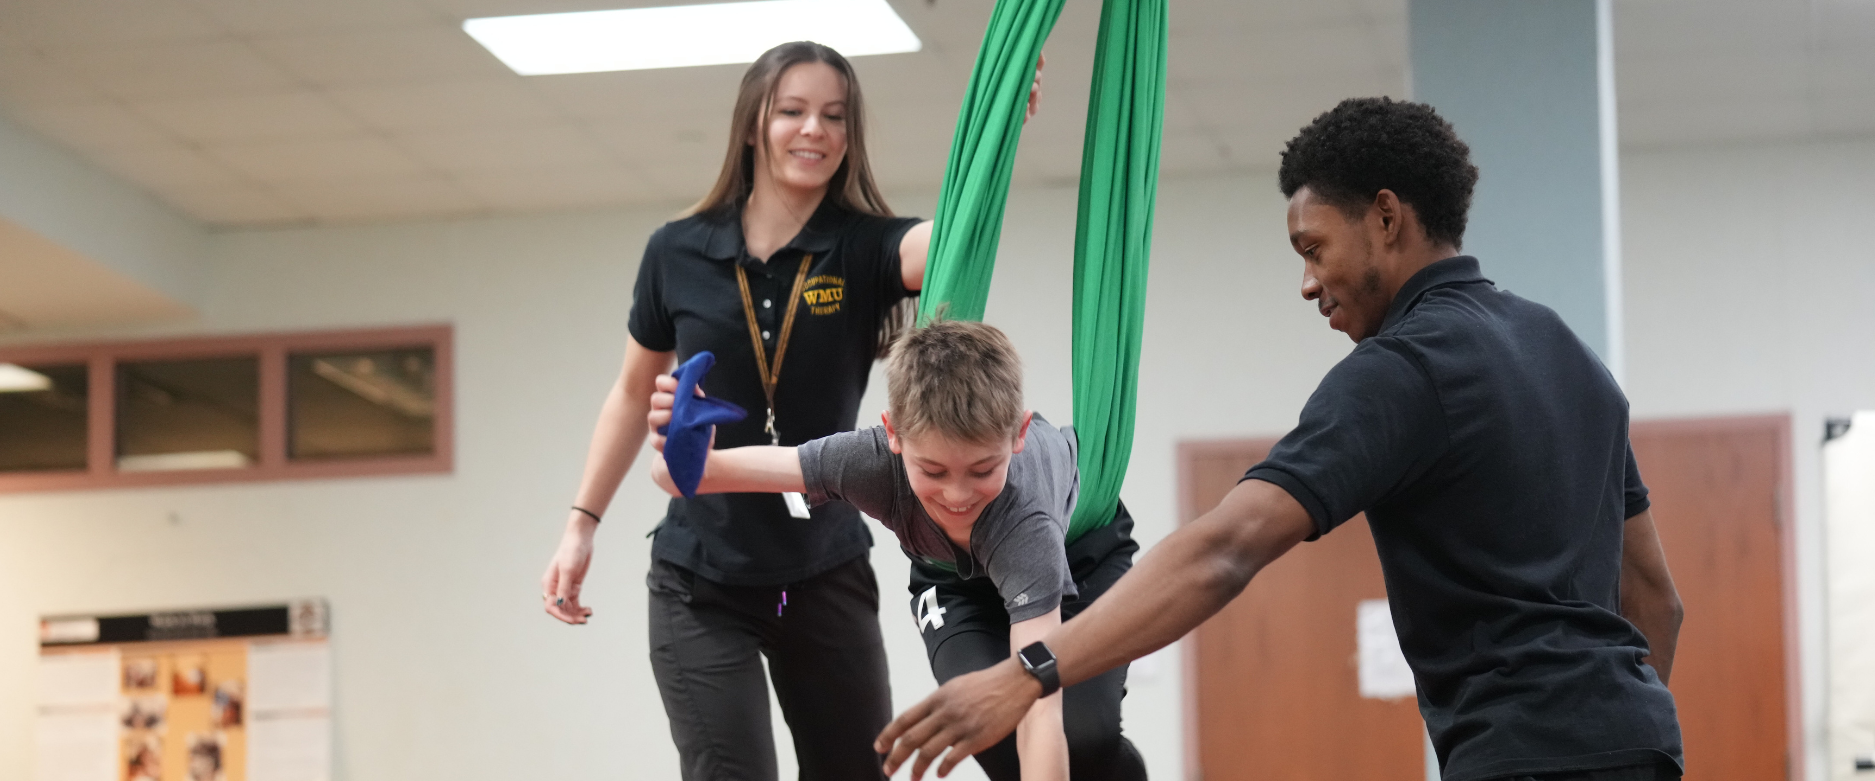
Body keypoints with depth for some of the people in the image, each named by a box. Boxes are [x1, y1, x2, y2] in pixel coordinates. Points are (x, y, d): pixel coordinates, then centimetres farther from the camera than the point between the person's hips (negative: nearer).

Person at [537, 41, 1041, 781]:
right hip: (700, 585, -1)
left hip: (827, 579, 1)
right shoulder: (678, 254, -4)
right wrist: (581, 524, 8)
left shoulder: (863, 250, -8)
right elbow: (633, 394, 11)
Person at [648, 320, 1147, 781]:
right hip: (955, 577, 2)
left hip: (1083, 551, -2)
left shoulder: (1025, 516, -46)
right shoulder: (874, 461, -38)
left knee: (1083, 733, -25)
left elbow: (1041, 715, -52)